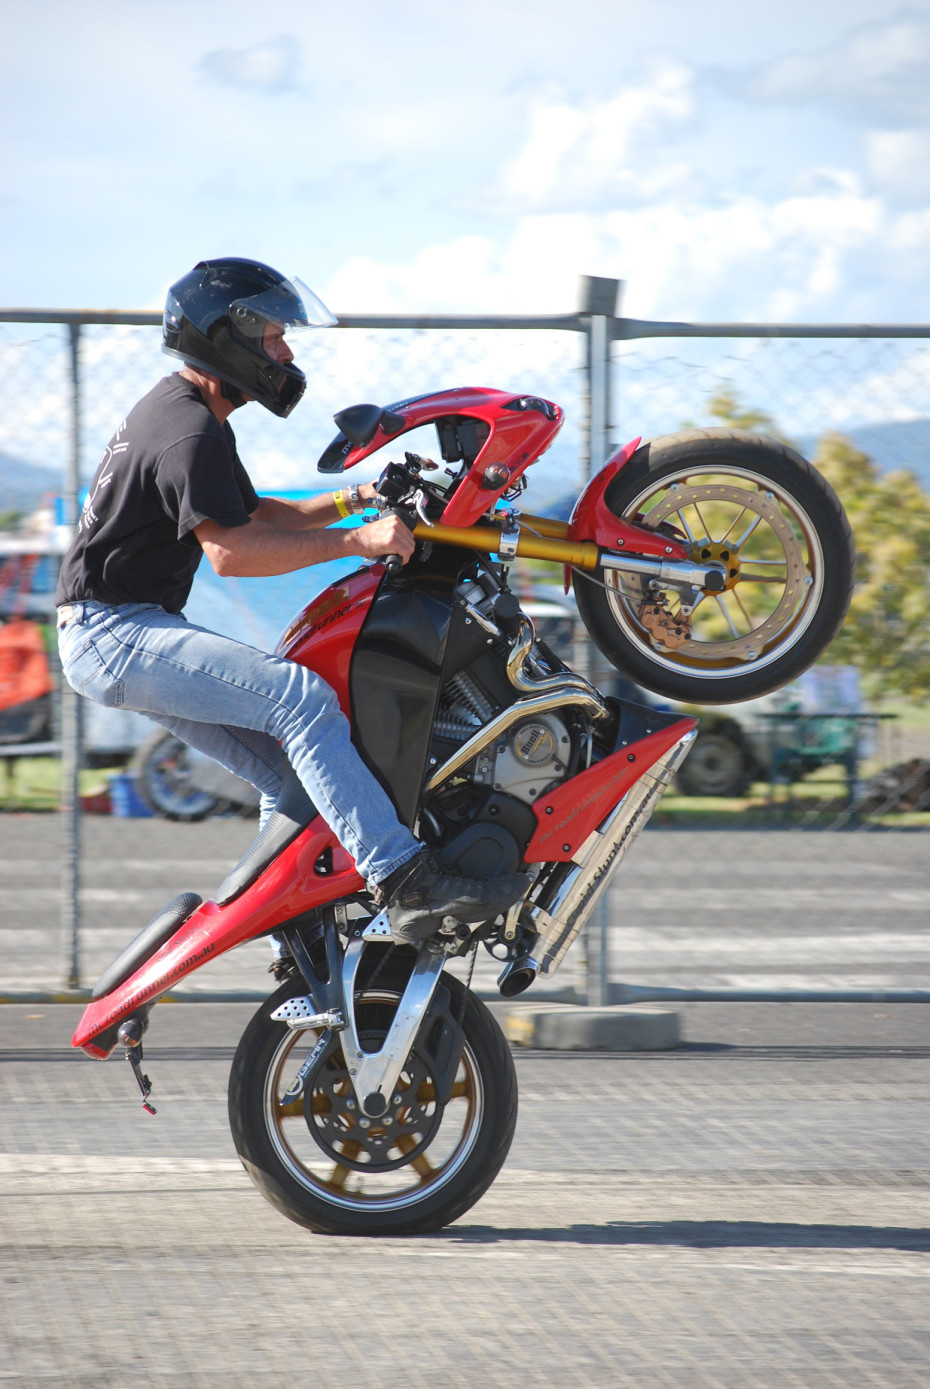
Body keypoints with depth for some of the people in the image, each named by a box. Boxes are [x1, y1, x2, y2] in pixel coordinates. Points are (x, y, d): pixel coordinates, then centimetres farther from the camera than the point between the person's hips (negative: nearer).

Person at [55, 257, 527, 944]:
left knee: (286, 768, 11)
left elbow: (257, 514, 24)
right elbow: (230, 550, -28)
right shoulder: (192, 434, -17)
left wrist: (357, 499, 11)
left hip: (129, 632, 11)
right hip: (114, 633, -11)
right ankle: (405, 881, -33)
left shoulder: (180, 410, 18)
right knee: (301, 699, -25)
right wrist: (356, 541, -28)